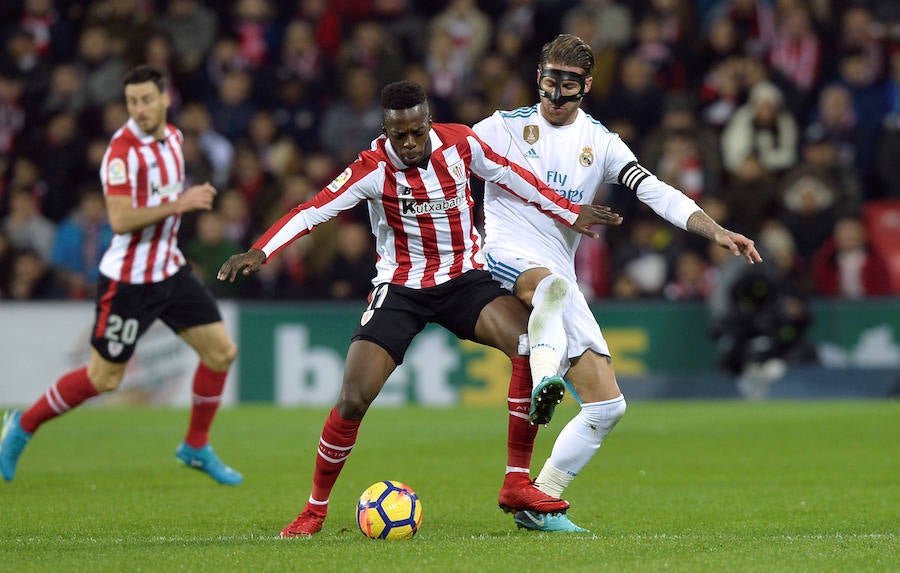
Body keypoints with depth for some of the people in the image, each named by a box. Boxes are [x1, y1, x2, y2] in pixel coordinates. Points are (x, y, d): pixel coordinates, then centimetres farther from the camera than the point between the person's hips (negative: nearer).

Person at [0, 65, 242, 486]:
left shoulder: (173, 137, 7)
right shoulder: (123, 149, -20)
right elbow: (120, 219, -28)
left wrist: (191, 199, 11)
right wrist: (178, 204, -27)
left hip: (169, 270, 8)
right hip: (128, 279, -8)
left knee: (221, 350, 3)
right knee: (103, 379, -1)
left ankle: (197, 447, 18)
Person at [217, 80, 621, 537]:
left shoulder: (460, 143, -10)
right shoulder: (373, 169, -19)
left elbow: (512, 178, 6)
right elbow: (312, 211, -26)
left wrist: (571, 215, 13)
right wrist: (260, 253, -41)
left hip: (464, 278, 2)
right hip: (400, 288, -2)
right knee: (353, 399, -14)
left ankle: (516, 485, -11)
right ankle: (316, 508, 8)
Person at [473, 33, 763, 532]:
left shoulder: (599, 142, 13)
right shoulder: (504, 127, 7)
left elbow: (656, 192, 4)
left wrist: (717, 232, -8)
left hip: (560, 281, 4)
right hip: (505, 256, -4)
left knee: (608, 406, -3)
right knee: (555, 284, -42)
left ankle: (538, 504, 4)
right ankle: (545, 382, -58)